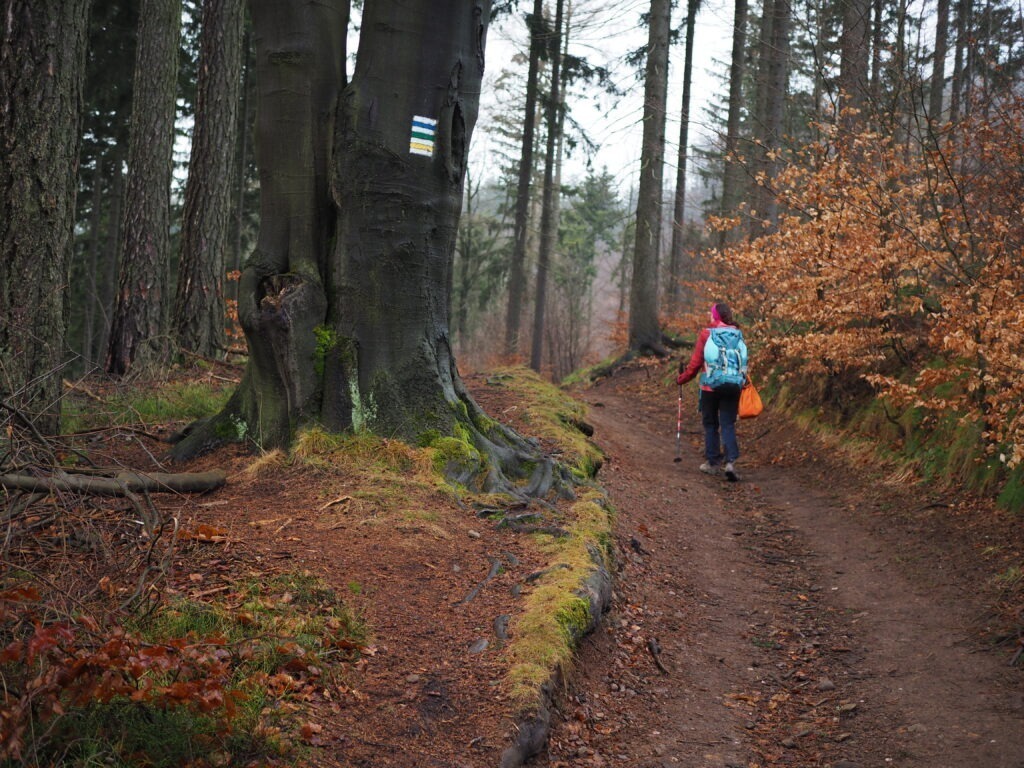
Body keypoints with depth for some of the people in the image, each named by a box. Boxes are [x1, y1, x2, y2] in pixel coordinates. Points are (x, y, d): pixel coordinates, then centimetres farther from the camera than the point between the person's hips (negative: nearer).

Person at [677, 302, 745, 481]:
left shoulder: (706, 334, -7)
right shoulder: (737, 334, 3)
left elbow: (696, 361, -4)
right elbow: (744, 360, 8)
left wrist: (682, 378, 9)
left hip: (710, 386, -2)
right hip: (732, 387, 2)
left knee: (710, 425, 11)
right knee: (728, 425, 4)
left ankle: (713, 463, 16)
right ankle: (730, 461, -12)